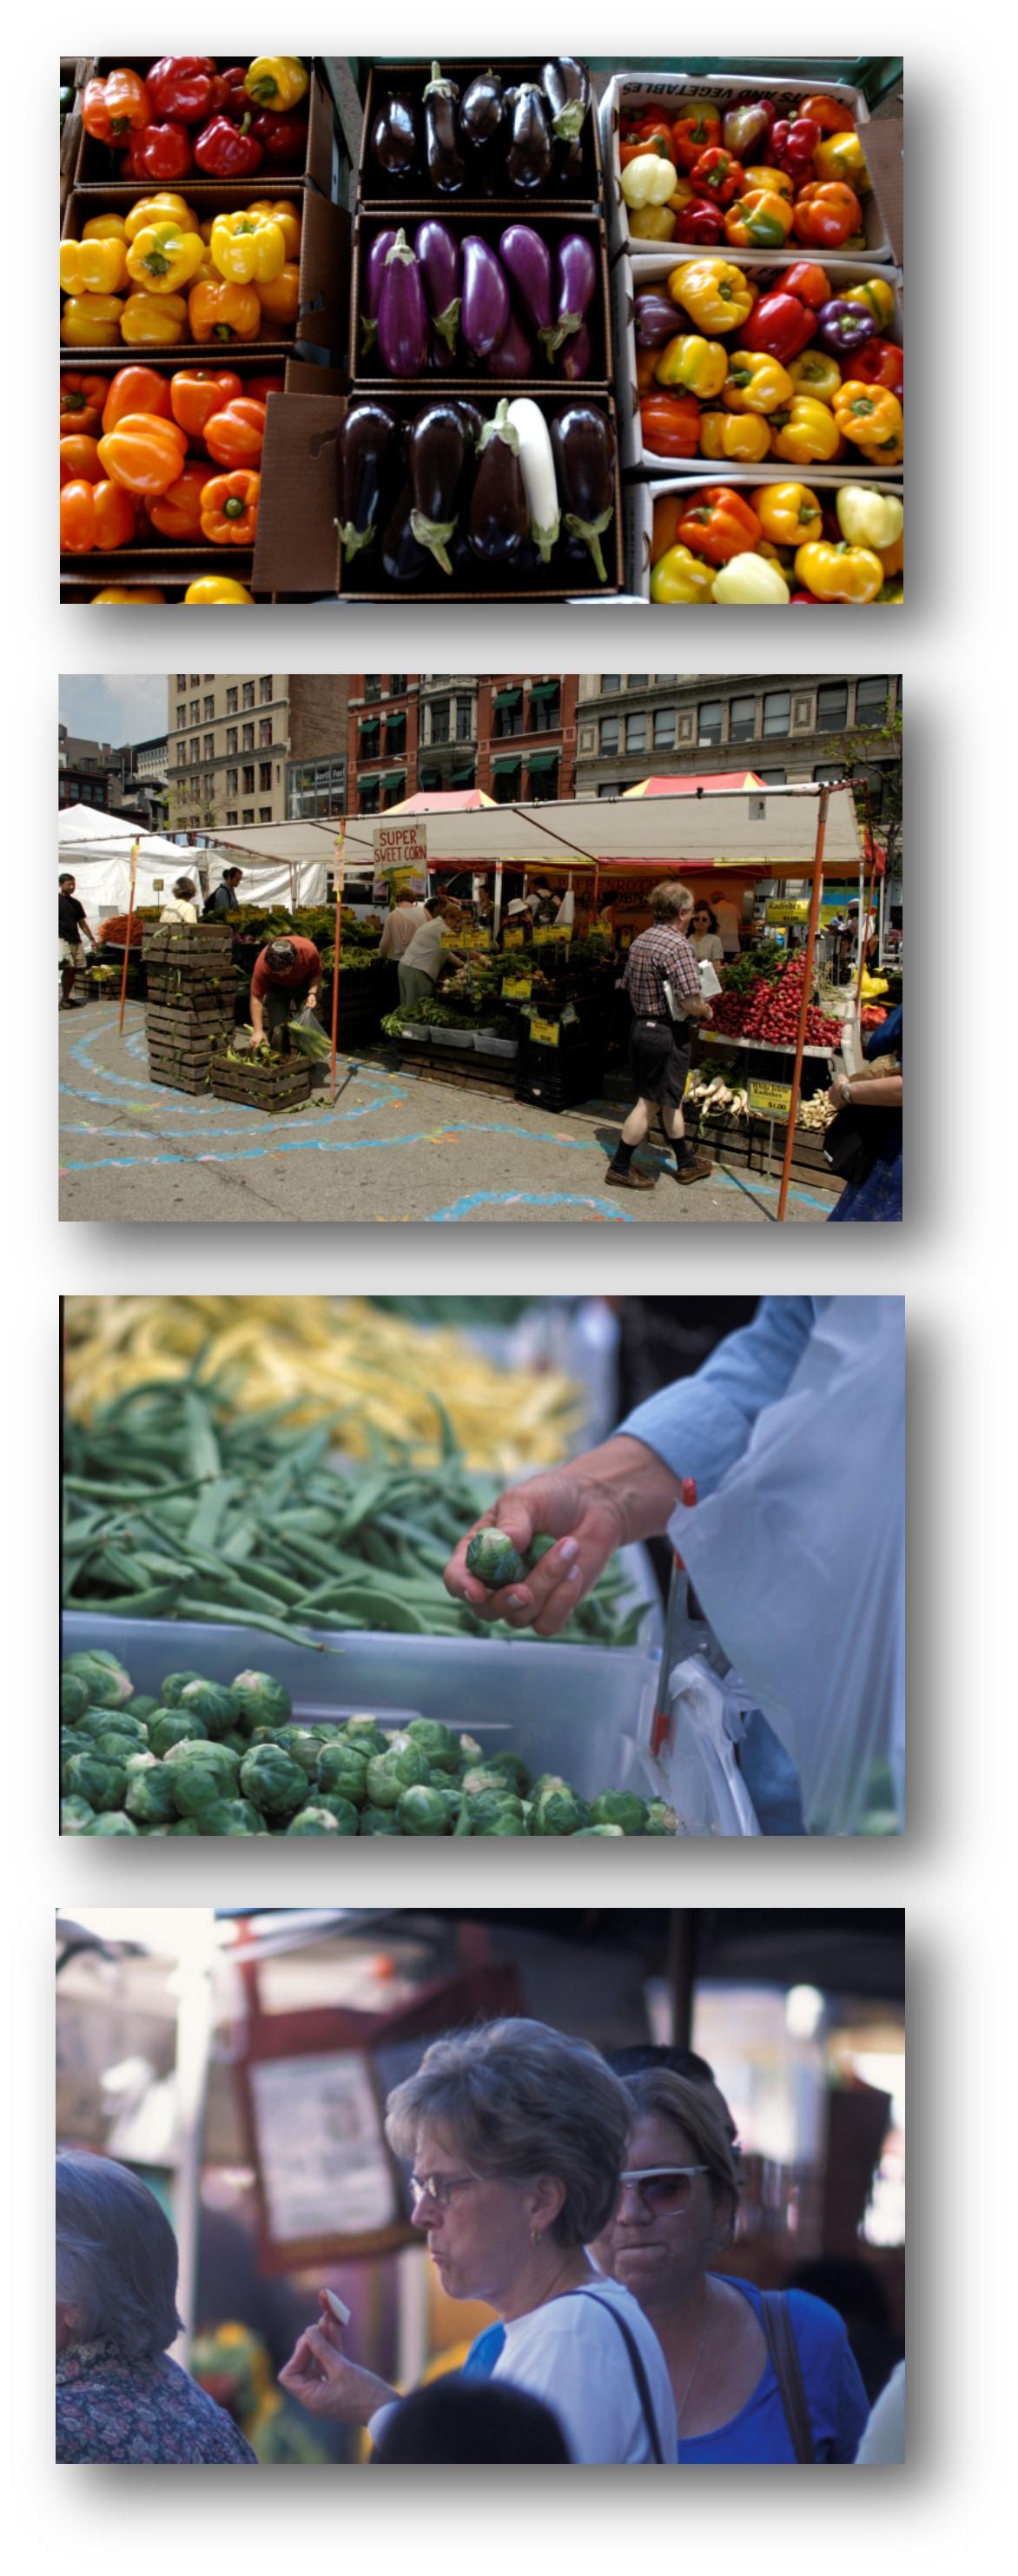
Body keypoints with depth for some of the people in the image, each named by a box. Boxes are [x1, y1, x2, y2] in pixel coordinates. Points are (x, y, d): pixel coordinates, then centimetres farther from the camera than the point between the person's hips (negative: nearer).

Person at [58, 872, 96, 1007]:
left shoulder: (76, 903, 16)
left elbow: (82, 923, 21)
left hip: (75, 940, 6)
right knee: (68, 968, -15)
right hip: (62, 939, -6)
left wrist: (91, 939, 15)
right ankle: (64, 998, -10)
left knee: (72, 970, 4)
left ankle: (69, 998, 11)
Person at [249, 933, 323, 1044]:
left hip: (304, 985, 1)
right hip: (276, 988, -1)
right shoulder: (262, 964, -38)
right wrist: (258, 1031, -37)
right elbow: (256, 998, -30)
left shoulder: (309, 951, -37)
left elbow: (316, 974, -14)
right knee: (278, 1028, -11)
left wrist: (313, 993, -31)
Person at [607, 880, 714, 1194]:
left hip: (640, 1025, 9)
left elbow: (628, 987, 17)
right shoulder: (677, 945, -20)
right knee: (650, 1102, 1)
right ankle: (620, 1168, 7)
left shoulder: (639, 942, 7)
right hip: (667, 1032, -9)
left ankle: (686, 1164, 30)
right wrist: (706, 1011, -4)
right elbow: (689, 1002, -24)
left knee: (671, 1098, 19)